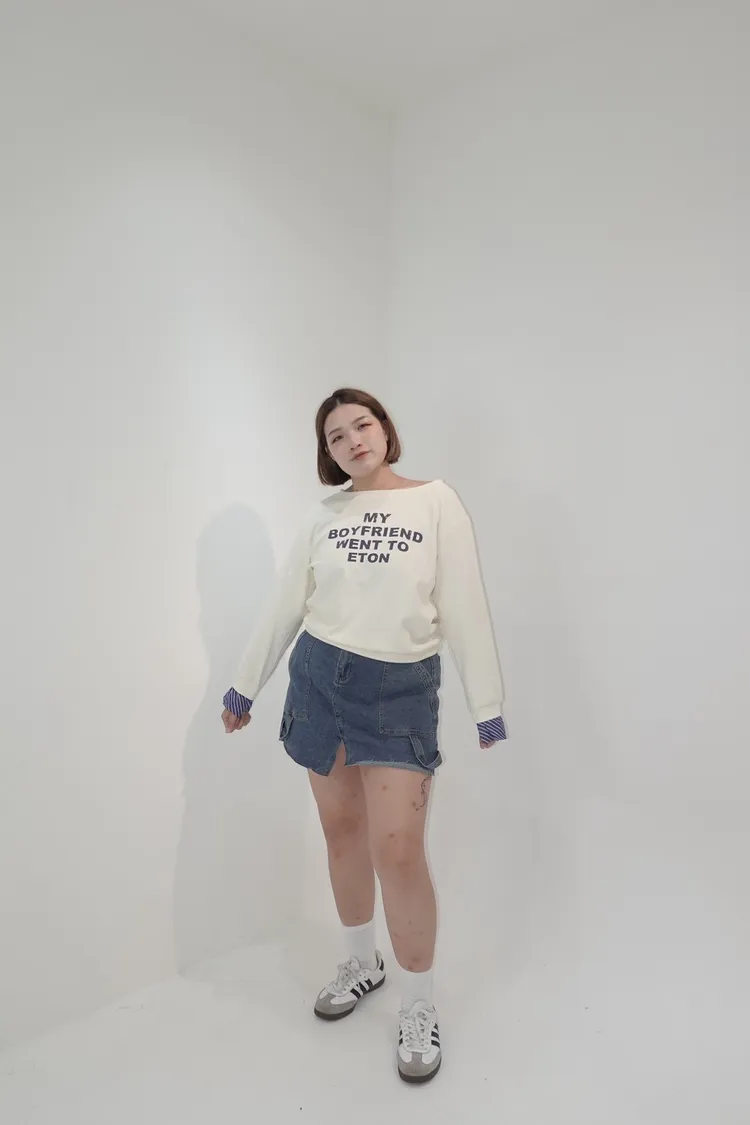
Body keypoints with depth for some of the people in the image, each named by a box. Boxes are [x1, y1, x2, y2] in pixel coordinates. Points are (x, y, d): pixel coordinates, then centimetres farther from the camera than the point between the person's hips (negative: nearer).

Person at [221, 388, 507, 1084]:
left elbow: (464, 609, -5)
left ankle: (419, 1008, 18)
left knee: (397, 851, -5)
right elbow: (284, 606, 10)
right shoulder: (323, 515, 5)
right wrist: (245, 685, 13)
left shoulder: (436, 502, -4)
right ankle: (362, 964, 38)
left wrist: (486, 704, -5)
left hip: (401, 689, -3)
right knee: (341, 831, 14)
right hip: (319, 678, 4)